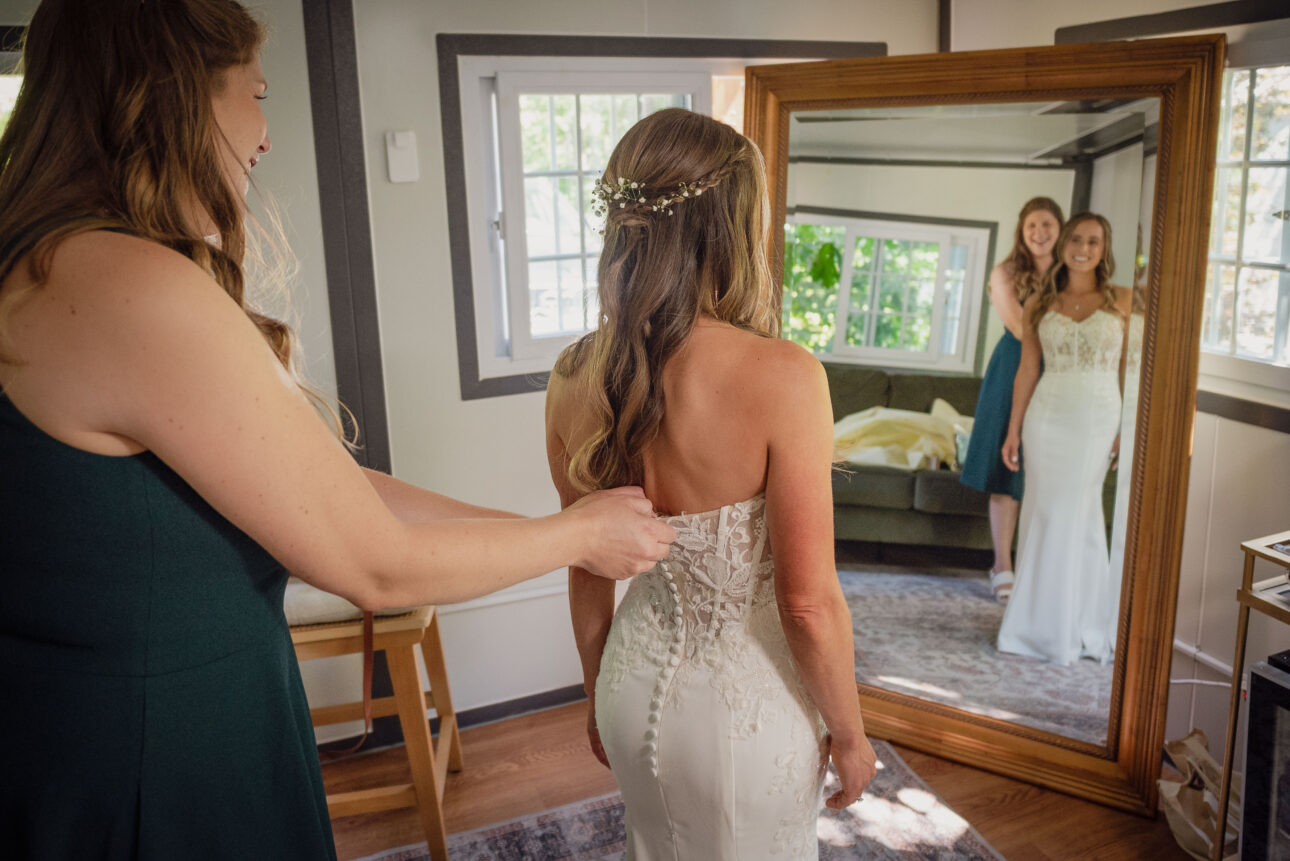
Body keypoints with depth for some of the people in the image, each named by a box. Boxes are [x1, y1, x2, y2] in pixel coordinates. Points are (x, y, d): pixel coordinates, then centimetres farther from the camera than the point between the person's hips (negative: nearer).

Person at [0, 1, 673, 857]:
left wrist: (542, 527, 6)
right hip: (163, 769, -8)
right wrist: (579, 534, -5)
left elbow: (339, 491, 3)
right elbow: (379, 568, -20)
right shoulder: (141, 290, -26)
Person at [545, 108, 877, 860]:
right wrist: (850, 736, -3)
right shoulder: (781, 376, -26)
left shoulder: (575, 378, -10)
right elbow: (808, 604, -20)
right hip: (747, 697, -4)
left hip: (638, 682, 5)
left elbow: (588, 573, 2)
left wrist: (601, 697, 16)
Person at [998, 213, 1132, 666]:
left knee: (1070, 516, 0)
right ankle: (1041, 625, 16)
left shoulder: (1123, 301, 2)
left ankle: (1067, 628, 16)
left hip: (1098, 420, -2)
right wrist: (1014, 431, 6)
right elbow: (1027, 370, 8)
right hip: (1046, 417, 2)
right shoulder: (1039, 304, 6)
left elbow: (1130, 371, 1)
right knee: (1044, 513, 4)